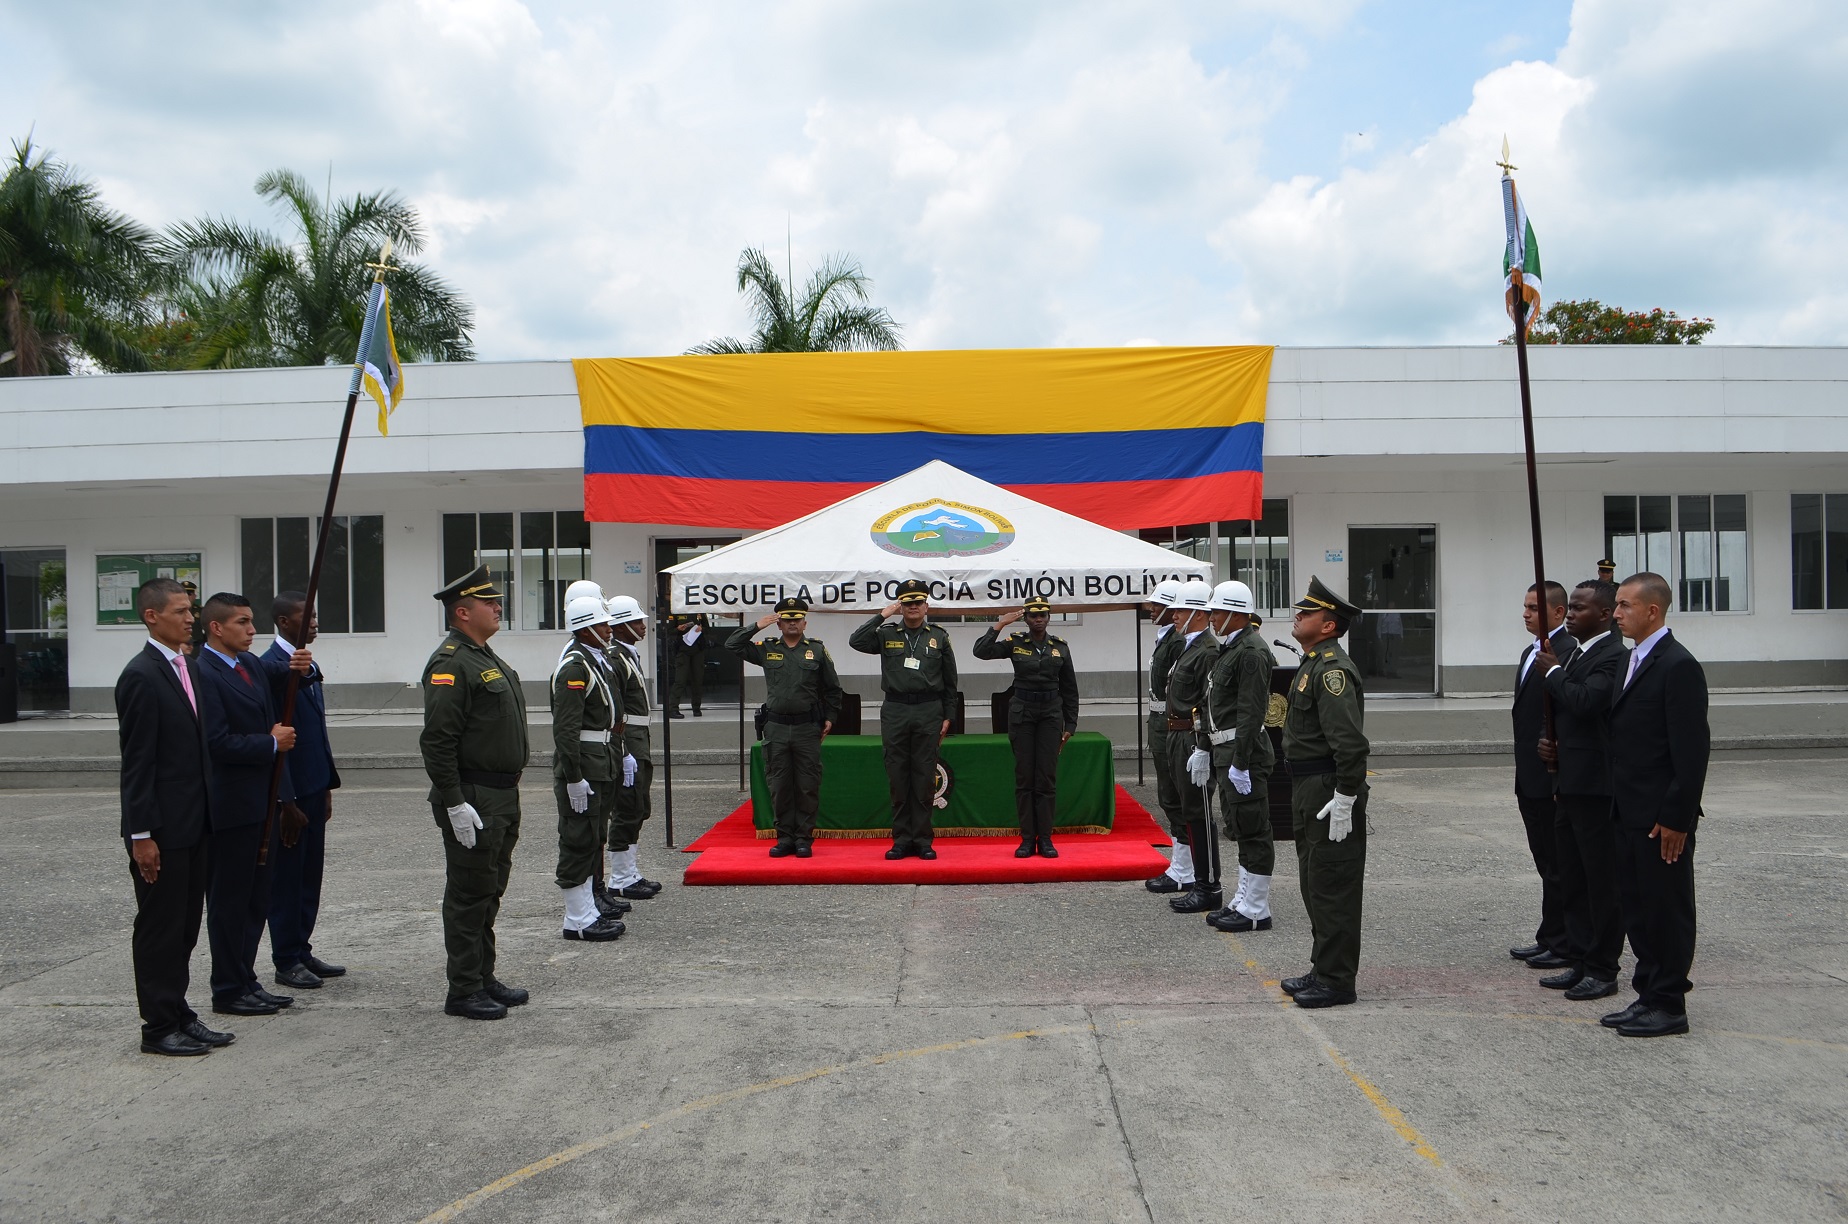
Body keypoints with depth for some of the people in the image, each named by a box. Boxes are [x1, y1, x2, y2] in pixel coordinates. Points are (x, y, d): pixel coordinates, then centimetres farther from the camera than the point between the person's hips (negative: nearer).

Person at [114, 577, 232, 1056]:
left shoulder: (190, 668, 12)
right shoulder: (141, 676, -14)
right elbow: (136, 762, -16)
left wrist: (209, 812, 15)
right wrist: (141, 834, -17)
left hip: (195, 823, 8)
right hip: (162, 828, -8)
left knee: (185, 926, 15)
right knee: (160, 927, 3)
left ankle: (180, 1014, 26)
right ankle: (159, 1028, 14)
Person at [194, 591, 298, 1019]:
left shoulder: (252, 664, 11)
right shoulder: (203, 673, -16)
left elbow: (273, 715, 23)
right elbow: (217, 742, -22)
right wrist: (271, 743, -12)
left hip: (264, 800, 9)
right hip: (232, 804, -9)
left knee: (257, 898, 15)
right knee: (229, 900, 3)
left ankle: (246, 981, 26)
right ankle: (229, 991, 14)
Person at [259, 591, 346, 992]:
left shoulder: (309, 665, 14)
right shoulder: (270, 665, -14)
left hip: (312, 787, 8)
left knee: (310, 873, 14)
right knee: (286, 876, 2)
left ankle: (302, 951, 24)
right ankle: (287, 961, 12)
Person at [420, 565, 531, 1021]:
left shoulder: (487, 658, 16)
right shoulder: (451, 665, -16)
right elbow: (436, 741, -21)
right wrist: (454, 804, -23)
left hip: (502, 797, 10)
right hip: (473, 802, -10)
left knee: (490, 892, 17)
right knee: (469, 895, -1)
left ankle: (484, 978, 28)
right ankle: (464, 992, 9)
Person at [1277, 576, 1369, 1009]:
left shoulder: (1333, 669, -18)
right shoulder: (1313, 665, 15)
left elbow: (1350, 741, -25)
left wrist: (1344, 800, -24)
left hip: (1329, 794, -11)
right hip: (1308, 792, 11)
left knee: (1332, 888, -2)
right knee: (1315, 885, 17)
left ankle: (1336, 981, 7)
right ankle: (1324, 970, 28)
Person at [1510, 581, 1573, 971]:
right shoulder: (1530, 653, 17)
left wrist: (1557, 770, -21)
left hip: (1552, 778, -10)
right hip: (1531, 778, 10)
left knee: (1558, 865, 0)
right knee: (1547, 864, 16)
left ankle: (1561, 944, 9)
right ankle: (1549, 940, 25)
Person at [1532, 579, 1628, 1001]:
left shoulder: (1614, 656, -14)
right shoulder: (1572, 653, 16)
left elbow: (1584, 701, -29)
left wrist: (1553, 671, -13)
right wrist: (1549, 742, 5)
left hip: (1597, 786, -10)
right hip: (1569, 783, 10)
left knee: (1602, 880, 1)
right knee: (1572, 880, 15)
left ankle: (1603, 970, 10)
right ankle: (1579, 962, 25)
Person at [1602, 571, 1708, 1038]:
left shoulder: (1678, 666, -15)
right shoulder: (1634, 661, 13)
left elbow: (1692, 749, -18)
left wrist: (1676, 817, -19)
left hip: (1661, 817, -9)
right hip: (1629, 812, 9)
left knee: (1667, 910, 3)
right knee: (1637, 908, 15)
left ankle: (1669, 1006, 13)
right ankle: (1648, 995, 26)